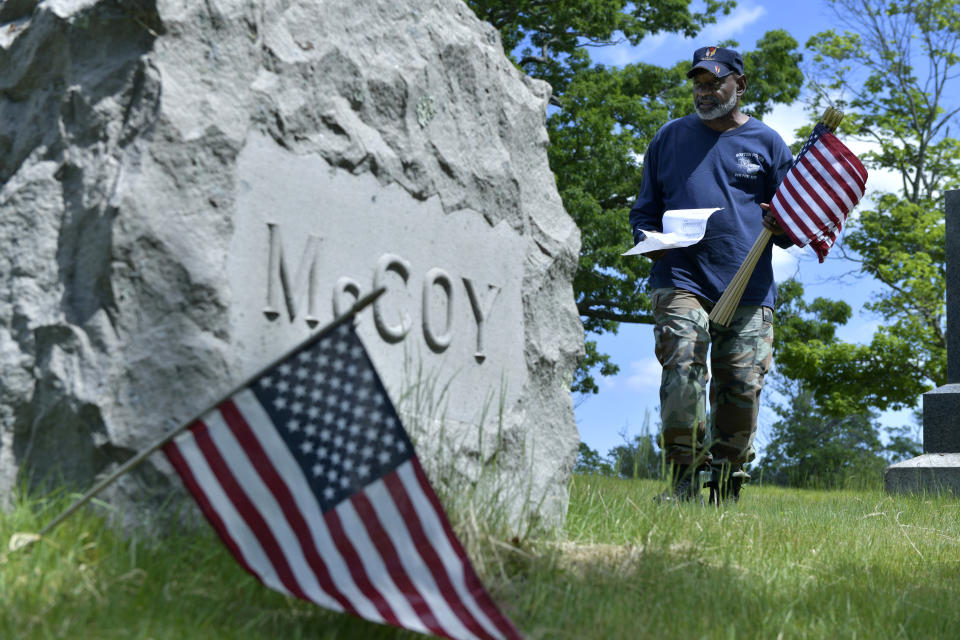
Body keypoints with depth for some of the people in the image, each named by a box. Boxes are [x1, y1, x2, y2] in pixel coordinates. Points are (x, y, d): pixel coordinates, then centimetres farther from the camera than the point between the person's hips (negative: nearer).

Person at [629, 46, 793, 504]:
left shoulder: (766, 143, 16)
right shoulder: (670, 137, 18)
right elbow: (644, 208, 22)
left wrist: (779, 227, -7)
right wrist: (648, 239, 0)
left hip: (748, 289, 1)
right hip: (681, 280, 0)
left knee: (741, 386, -2)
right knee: (683, 369, -20)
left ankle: (726, 487, 14)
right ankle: (683, 479, -12)